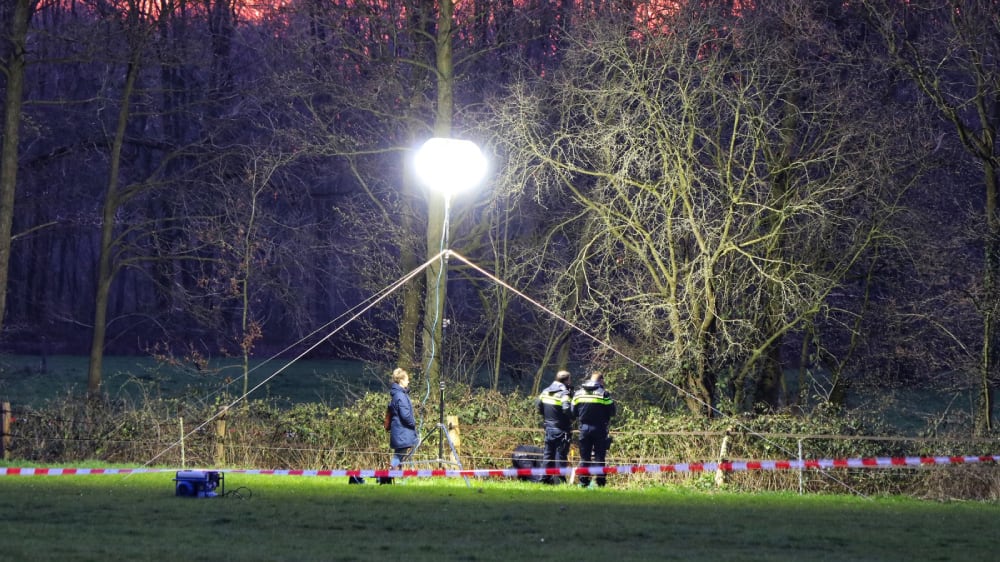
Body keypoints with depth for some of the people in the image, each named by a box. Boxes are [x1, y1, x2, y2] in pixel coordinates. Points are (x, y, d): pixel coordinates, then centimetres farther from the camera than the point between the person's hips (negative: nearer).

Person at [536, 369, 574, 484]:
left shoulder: (546, 391, 7)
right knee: (560, 453, -2)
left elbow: (538, 405, 12)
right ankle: (559, 478, -4)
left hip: (548, 427, 7)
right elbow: (567, 410, -27)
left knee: (548, 453, 13)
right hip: (561, 429, -7)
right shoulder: (564, 393, -16)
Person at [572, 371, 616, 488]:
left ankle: (583, 482, 7)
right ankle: (599, 481, -4)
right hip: (599, 429, -3)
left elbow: (574, 412, 7)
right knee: (599, 456, 1)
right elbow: (612, 412, -6)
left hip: (584, 428, 3)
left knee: (584, 456, 9)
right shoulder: (604, 393, -8)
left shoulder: (578, 393, 4)